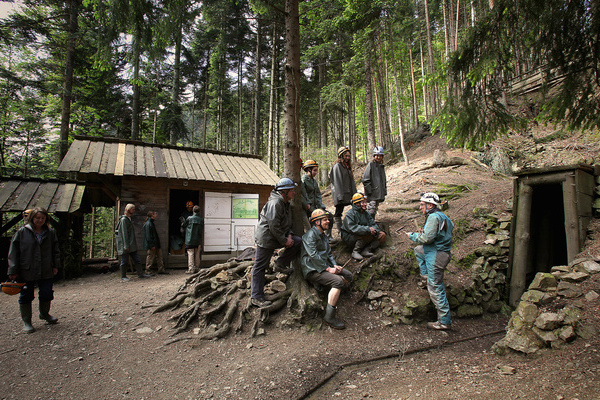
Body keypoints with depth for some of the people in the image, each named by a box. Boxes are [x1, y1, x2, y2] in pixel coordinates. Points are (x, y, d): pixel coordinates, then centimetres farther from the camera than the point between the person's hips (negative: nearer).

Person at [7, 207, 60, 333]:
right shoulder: (22, 232, -3)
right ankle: (26, 322, 22)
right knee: (26, 296, 7)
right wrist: (13, 271, -6)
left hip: (46, 271, 2)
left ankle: (44, 314, 34)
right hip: (26, 272, -2)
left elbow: (55, 250, 12)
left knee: (46, 294, 9)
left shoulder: (50, 233, 5)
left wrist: (56, 266, 6)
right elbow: (13, 252, -2)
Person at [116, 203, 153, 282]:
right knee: (124, 261, 2)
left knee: (137, 259, 7)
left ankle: (140, 273, 12)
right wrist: (126, 246, -20)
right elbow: (124, 233, -18)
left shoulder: (129, 219, 16)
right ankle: (123, 277, 12)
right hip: (125, 246, -9)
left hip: (132, 245, 9)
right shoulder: (124, 219, -12)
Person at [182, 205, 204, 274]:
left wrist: (182, 221, 24)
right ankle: (197, 268, 15)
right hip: (198, 240, 3)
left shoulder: (189, 218, -8)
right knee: (197, 255, 11)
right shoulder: (201, 219, 0)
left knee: (190, 254, 0)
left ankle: (191, 269, -3)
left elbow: (183, 226, 4)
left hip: (190, 240, -3)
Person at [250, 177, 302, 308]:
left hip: (278, 237, 9)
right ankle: (256, 297, 5)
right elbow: (273, 226, -24)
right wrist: (284, 241, -17)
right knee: (260, 267, -2)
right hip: (266, 238, -9)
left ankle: (281, 263, 7)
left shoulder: (285, 204, 13)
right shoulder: (275, 203, -19)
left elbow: (287, 223, 20)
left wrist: (289, 235, 1)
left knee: (298, 241, -2)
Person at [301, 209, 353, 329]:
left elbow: (329, 253, 20)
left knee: (348, 276, 3)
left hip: (324, 266, 10)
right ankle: (329, 316, -23)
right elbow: (314, 256, -22)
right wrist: (328, 269, -20)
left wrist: (335, 265, 1)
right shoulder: (310, 235, -14)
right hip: (312, 270, -10)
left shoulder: (324, 236, 18)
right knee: (338, 281, -27)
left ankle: (332, 297, 8)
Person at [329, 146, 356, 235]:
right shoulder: (337, 166, -8)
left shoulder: (347, 166, 17)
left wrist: (354, 194, 12)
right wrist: (340, 196, -19)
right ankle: (340, 231, 3)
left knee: (339, 212, 9)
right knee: (338, 212, -1)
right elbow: (337, 182, -14)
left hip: (347, 194, 7)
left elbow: (351, 181, 17)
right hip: (339, 194, -7)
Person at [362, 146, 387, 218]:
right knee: (371, 210, -14)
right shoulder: (370, 165, -6)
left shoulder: (381, 166, 16)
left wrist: (384, 191, 19)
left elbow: (384, 180, 25)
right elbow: (365, 179, -11)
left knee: (375, 210, 12)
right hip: (372, 193, -7)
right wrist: (369, 190, -15)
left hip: (379, 193, 7)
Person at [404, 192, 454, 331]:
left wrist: (412, 235, -6)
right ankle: (426, 275, 25)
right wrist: (423, 233, 16)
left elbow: (427, 238, -22)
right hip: (440, 251, 10)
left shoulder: (434, 217, -17)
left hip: (436, 256, -10)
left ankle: (444, 322, 4)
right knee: (418, 250, 31)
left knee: (435, 289, -4)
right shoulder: (442, 216, 14)